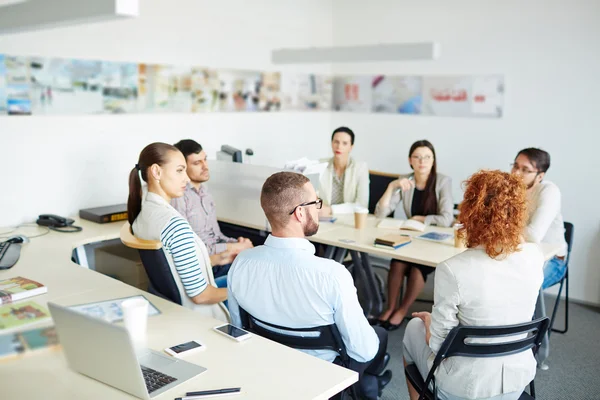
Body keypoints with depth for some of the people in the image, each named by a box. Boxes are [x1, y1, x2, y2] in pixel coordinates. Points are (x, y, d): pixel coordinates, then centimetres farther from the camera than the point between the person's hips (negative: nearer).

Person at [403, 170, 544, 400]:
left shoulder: (452, 271, -29)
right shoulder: (534, 257, -14)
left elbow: (438, 344, -19)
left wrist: (429, 320, 3)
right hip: (518, 380, 5)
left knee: (414, 328, 24)